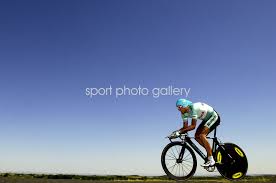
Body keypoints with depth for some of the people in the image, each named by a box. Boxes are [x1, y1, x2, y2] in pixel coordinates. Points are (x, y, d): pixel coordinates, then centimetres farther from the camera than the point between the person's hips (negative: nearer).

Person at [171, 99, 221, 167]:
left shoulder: (193, 108, -33)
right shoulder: (184, 113, -8)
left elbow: (193, 126, -35)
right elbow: (185, 127, -5)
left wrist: (180, 131, -39)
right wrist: (177, 132, -22)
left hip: (214, 117, -8)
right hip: (207, 119, 9)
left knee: (201, 135, -23)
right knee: (197, 136, -5)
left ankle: (211, 160, -18)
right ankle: (210, 151, 9)